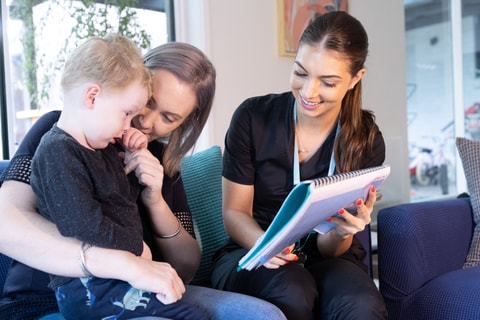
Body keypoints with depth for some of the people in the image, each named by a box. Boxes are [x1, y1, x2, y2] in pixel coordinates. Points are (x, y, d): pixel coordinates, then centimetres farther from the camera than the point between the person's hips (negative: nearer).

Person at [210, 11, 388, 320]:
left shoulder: (366, 140, -8)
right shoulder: (253, 117, -12)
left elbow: (329, 248, -6)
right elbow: (234, 212, -5)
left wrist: (341, 233, -31)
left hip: (323, 258, 1)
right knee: (294, 294, -34)